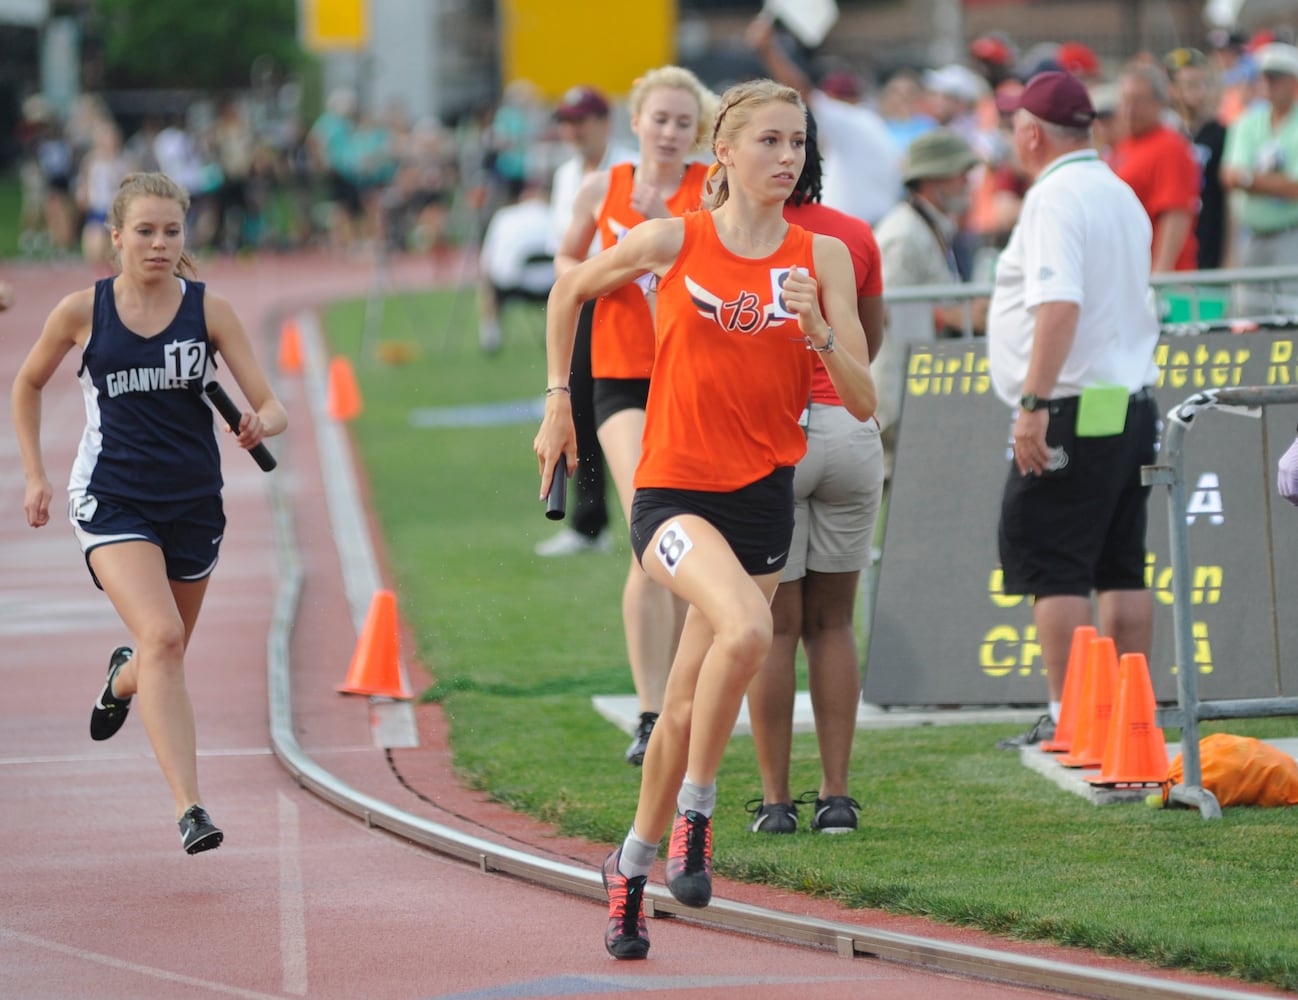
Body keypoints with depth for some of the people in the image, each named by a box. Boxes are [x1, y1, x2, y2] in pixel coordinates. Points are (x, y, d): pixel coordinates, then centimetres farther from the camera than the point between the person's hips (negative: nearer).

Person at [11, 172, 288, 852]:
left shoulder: (209, 310, -3)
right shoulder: (83, 311, -4)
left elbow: (271, 406, -5)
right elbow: (28, 385, 13)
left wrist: (262, 425, -28)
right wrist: (35, 476, 8)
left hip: (192, 502, 3)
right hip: (112, 501, -3)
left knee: (165, 654, 17)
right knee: (162, 638, -23)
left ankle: (123, 678, 57)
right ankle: (189, 809, -27)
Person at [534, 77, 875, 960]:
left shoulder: (823, 256, 0)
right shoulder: (673, 242, -5)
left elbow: (863, 401, -2)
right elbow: (571, 290, 14)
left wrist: (818, 333, -19)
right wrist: (559, 403, 14)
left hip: (764, 497, 3)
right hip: (674, 491, -3)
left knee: (691, 706, 9)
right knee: (746, 628, -32)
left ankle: (633, 865, 30)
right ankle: (693, 811, -14)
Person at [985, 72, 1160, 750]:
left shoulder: (1055, 198, -12)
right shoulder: (1123, 196, 18)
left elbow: (1060, 303, -24)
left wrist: (1034, 403, -27)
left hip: (1073, 413, -9)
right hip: (1133, 406, 9)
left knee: (1050, 566, -7)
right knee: (1121, 567, 10)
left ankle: (1068, 717, -11)